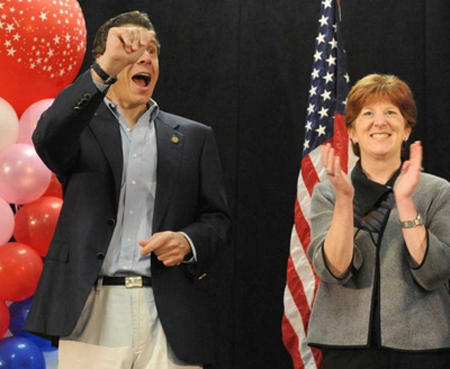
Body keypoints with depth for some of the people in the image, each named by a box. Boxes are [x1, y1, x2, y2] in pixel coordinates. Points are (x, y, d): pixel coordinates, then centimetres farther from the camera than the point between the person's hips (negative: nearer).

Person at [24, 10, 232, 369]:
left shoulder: (194, 137, 16)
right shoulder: (82, 127, 10)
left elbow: (217, 218, 14)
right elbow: (48, 137, -14)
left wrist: (188, 242, -9)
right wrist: (105, 67, -25)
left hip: (169, 314, 1)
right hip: (93, 312, -1)